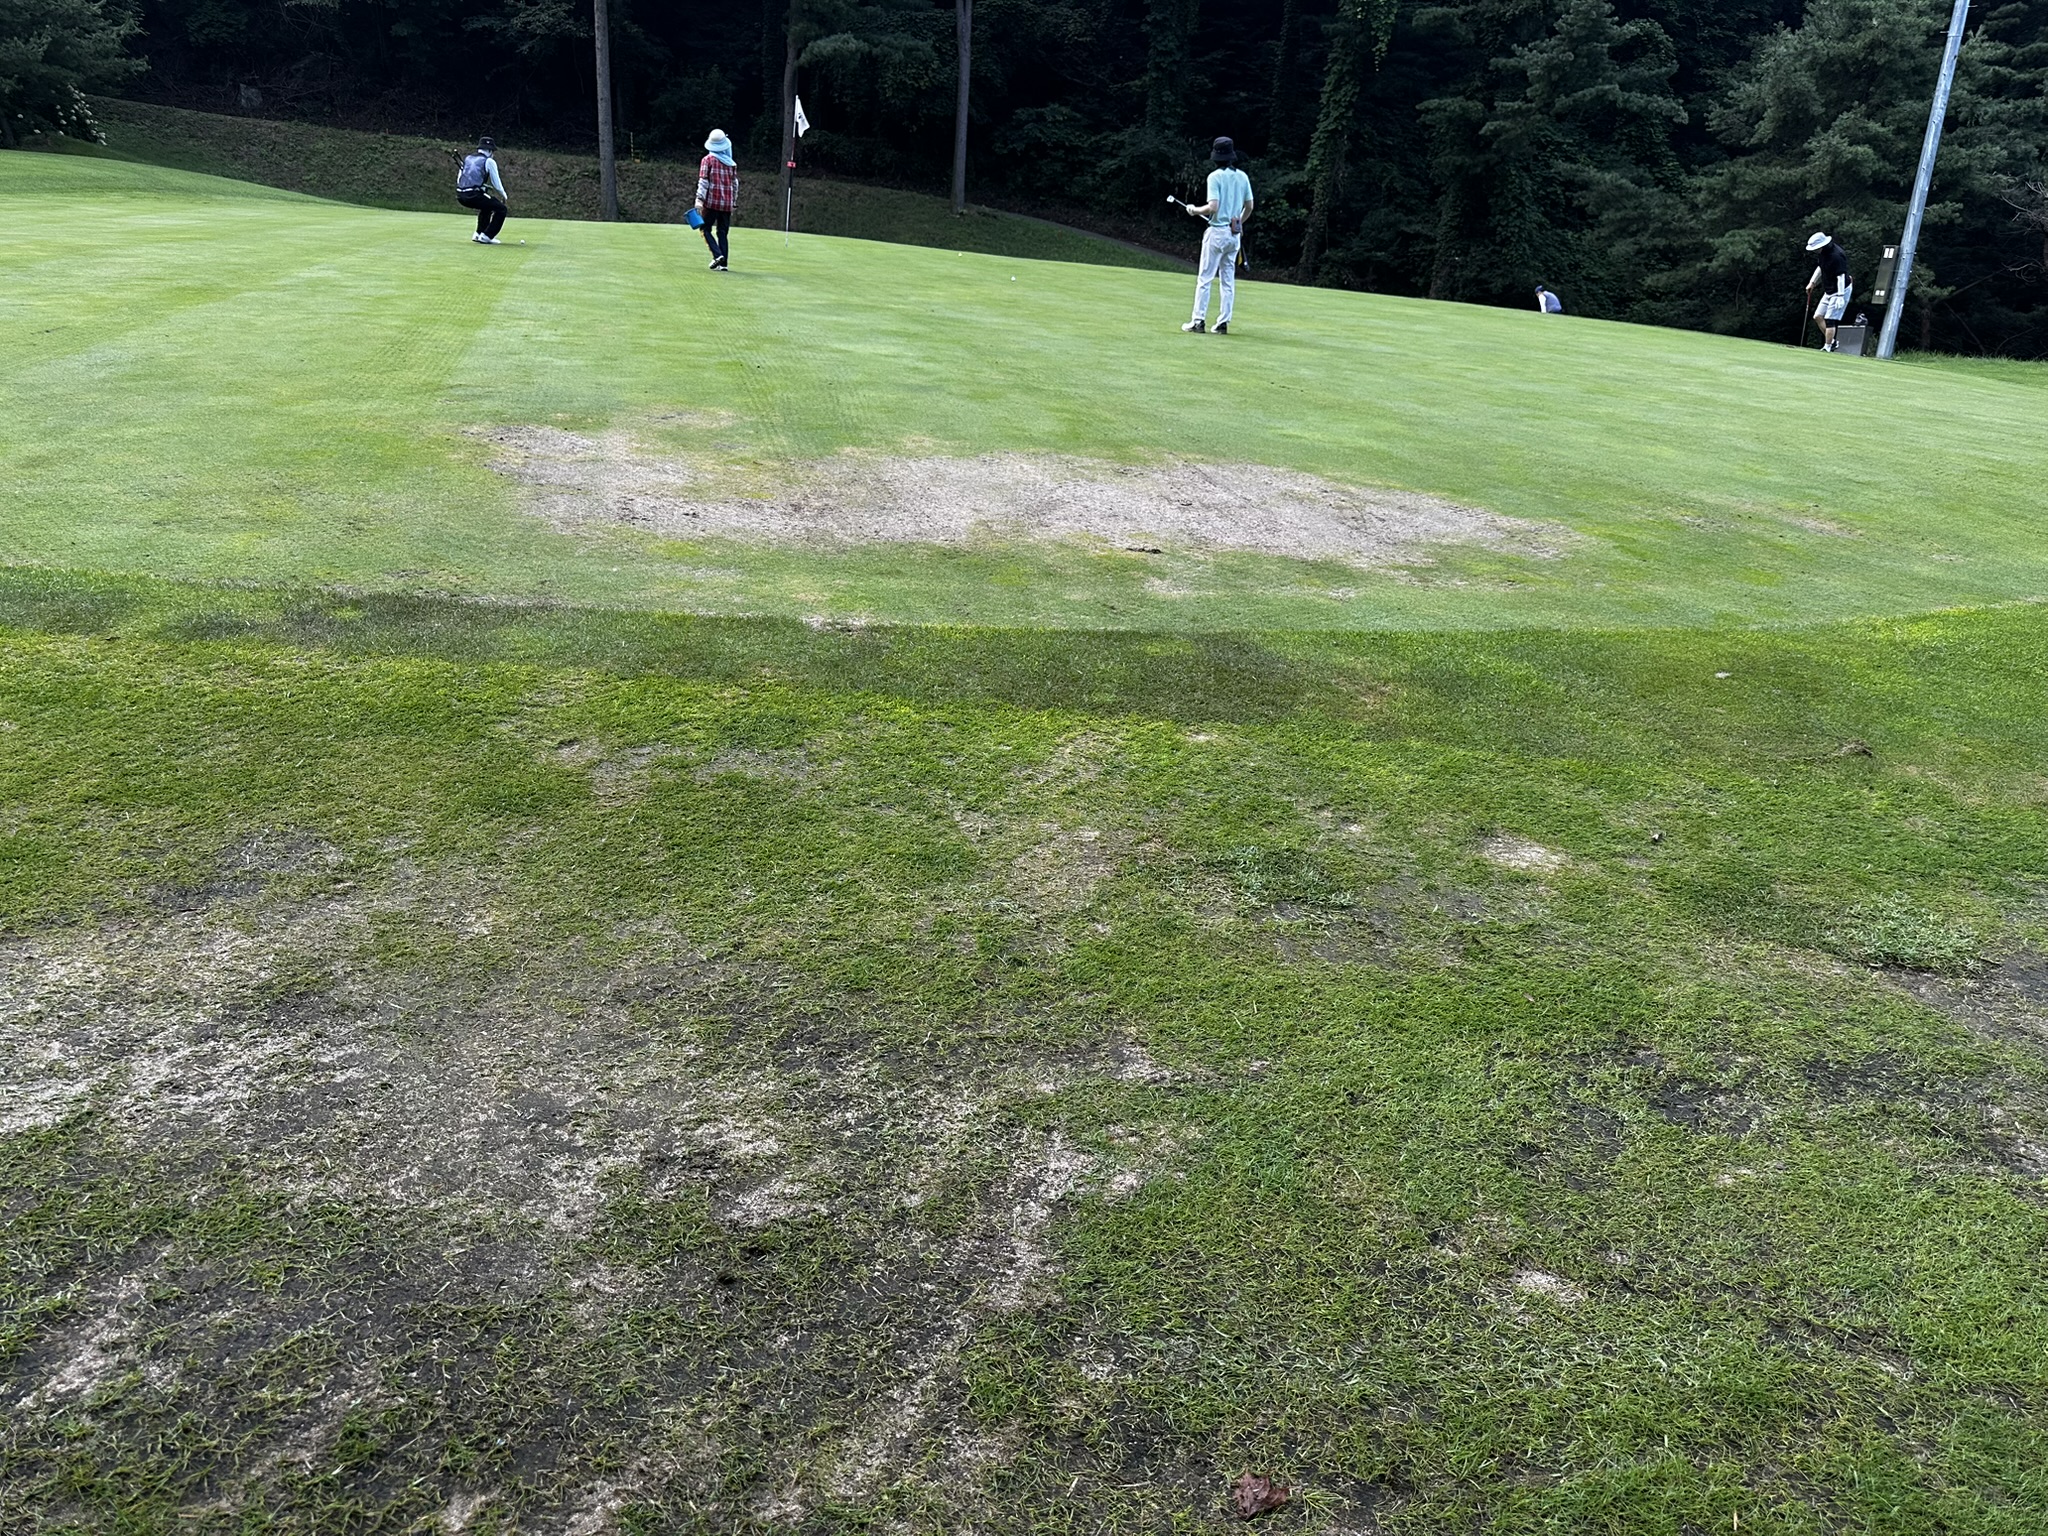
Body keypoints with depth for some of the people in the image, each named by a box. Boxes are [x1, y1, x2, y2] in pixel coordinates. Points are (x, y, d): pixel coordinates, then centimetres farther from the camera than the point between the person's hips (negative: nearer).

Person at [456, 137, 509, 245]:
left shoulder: (467, 158, 20)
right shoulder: (489, 161, 3)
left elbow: (459, 179, 21)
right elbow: (496, 183, 5)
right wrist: (505, 197, 20)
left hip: (460, 196, 8)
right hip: (474, 195, -8)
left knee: (487, 205, 34)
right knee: (502, 209, 5)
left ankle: (479, 234, 31)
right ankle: (486, 236, -3)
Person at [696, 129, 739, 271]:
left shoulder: (708, 160, -2)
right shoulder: (731, 163, 10)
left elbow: (703, 181, -9)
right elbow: (735, 183, 12)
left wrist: (699, 200, -12)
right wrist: (734, 203, 20)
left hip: (712, 202, -4)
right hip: (727, 203, 4)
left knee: (706, 229, 5)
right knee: (723, 233, 7)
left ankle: (717, 255, -14)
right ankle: (723, 263, 1)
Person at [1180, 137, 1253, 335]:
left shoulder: (1215, 176, -12)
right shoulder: (1243, 177, 6)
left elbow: (1213, 207, -19)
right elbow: (1249, 207, 12)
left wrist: (1195, 210, -3)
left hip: (1217, 232, -6)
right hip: (1235, 234, 6)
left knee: (1204, 278, -1)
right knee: (1228, 279, 9)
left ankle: (1199, 320, -4)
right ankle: (1223, 322, 9)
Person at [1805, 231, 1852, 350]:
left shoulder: (1836, 256, -26)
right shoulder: (1823, 253, 2)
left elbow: (1841, 277, -27)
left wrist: (1840, 296, -29)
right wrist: (1812, 282, 20)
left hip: (1839, 291, -10)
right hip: (1829, 291, 10)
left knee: (1829, 320, -10)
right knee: (1818, 316, 8)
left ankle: (1828, 347, -2)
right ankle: (1831, 341, 19)